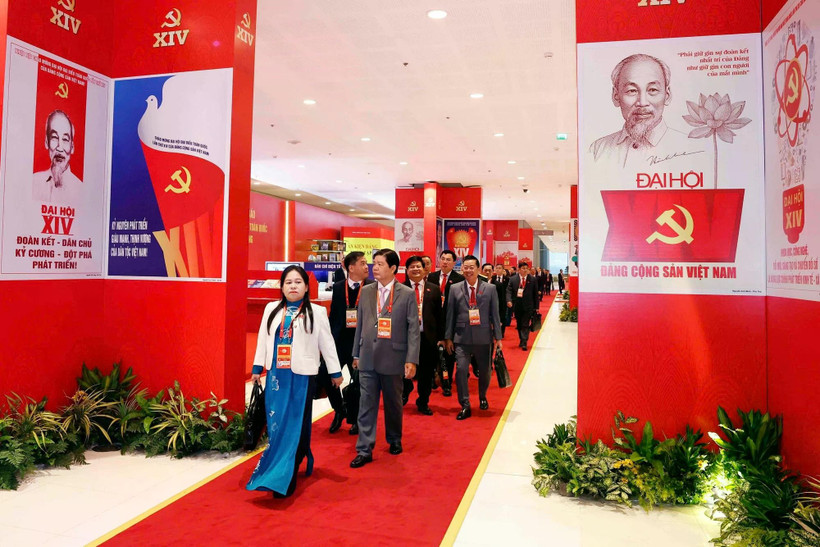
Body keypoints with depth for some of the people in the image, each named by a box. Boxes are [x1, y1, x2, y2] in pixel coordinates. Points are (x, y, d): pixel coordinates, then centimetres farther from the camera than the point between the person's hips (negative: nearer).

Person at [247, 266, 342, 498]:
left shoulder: (316, 312, -1)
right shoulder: (272, 309, 8)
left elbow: (327, 343, 2)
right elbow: (263, 340, 12)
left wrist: (335, 372, 4)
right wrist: (257, 367, 10)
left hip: (302, 376, -4)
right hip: (276, 374, 4)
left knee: (294, 425, -1)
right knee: (276, 425, 7)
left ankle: (285, 478, 5)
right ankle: (298, 461, 28)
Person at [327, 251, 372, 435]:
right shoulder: (338, 287, 4)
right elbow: (333, 314, 8)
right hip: (338, 340, 2)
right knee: (326, 376, 1)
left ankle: (355, 419, 28)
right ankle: (339, 411, 27)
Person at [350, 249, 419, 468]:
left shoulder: (407, 294, -5)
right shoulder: (366, 291, 6)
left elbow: (413, 328, -6)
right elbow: (360, 324, 11)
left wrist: (411, 359, -12)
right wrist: (356, 353, 11)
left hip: (393, 358, -2)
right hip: (368, 358, 2)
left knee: (393, 403, 13)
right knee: (367, 405, 2)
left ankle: (394, 440, 35)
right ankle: (364, 450, 9)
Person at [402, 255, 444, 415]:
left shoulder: (434, 289, 7)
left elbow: (439, 314, 7)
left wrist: (441, 336, 4)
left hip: (428, 336, 2)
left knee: (426, 372, 10)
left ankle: (423, 403, 28)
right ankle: (403, 396, 35)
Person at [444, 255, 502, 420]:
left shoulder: (490, 289, 2)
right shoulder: (455, 289, 3)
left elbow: (495, 314, 3)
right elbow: (450, 314, 4)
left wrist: (498, 337, 1)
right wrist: (448, 337, 2)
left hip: (483, 337, 1)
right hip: (462, 337, 0)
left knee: (484, 370, 12)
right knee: (461, 370, -10)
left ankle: (482, 397, 40)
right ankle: (465, 406, 2)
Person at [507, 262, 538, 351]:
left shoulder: (532, 279, 0)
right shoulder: (513, 279, 2)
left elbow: (535, 294, 2)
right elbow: (509, 290, -2)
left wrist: (536, 306, 0)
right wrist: (509, 300, -20)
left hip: (528, 306, -2)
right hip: (517, 305, 2)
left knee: (525, 324, -6)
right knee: (519, 324, 14)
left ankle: (524, 343, -5)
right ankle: (521, 340, 30)